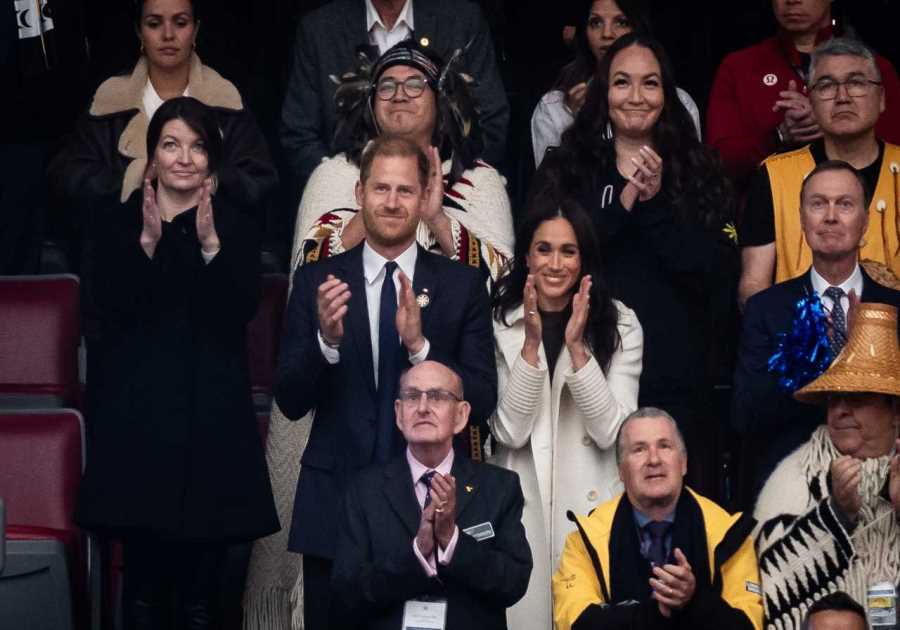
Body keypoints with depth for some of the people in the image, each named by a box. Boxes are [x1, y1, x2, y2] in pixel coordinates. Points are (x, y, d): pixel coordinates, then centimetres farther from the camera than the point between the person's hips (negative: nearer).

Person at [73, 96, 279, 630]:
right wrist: (146, 244, -17)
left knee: (205, 540, -1)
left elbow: (242, 310, -7)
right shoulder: (121, 223, 7)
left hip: (212, 404, 0)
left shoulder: (234, 226, 5)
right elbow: (113, 308, -5)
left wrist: (211, 245, -19)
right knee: (143, 552, 0)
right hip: (139, 404, 0)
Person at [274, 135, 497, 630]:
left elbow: (482, 403, -5)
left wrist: (420, 344, -20)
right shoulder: (316, 281, 2)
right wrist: (327, 339, -19)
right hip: (333, 506, 1)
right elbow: (290, 402, -1)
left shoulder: (462, 285, 0)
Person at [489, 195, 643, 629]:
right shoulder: (499, 324, -1)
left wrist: (577, 346, -18)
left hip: (591, 501, 0)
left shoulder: (620, 325, -1)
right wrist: (531, 343, -18)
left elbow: (611, 432, -10)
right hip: (519, 503, 0)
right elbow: (509, 432, -9)